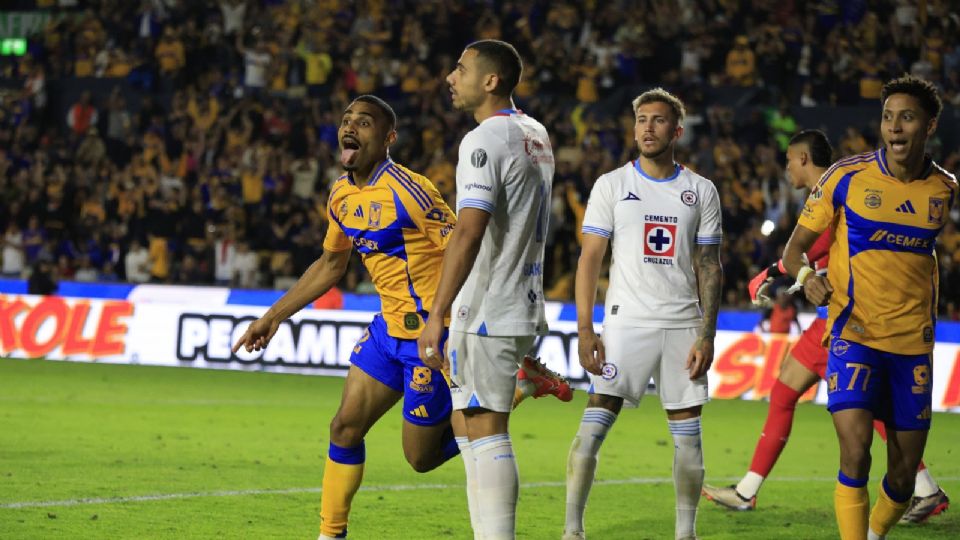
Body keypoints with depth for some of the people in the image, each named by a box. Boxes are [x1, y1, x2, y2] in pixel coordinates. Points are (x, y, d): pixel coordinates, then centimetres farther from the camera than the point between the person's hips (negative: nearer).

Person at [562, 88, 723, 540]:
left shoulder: (701, 191, 8)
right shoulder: (611, 185, 4)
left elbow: (709, 267, 7)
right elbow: (590, 260, 1)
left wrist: (707, 335, -2)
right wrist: (584, 329, -8)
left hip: (683, 326, 2)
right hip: (626, 321, -2)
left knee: (688, 433, 4)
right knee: (593, 425, -11)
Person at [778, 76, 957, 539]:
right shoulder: (846, 177, -4)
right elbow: (796, 245, 1)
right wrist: (807, 275, -19)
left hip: (913, 344, 3)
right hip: (854, 334, -3)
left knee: (904, 473, 6)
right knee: (855, 453, -21)